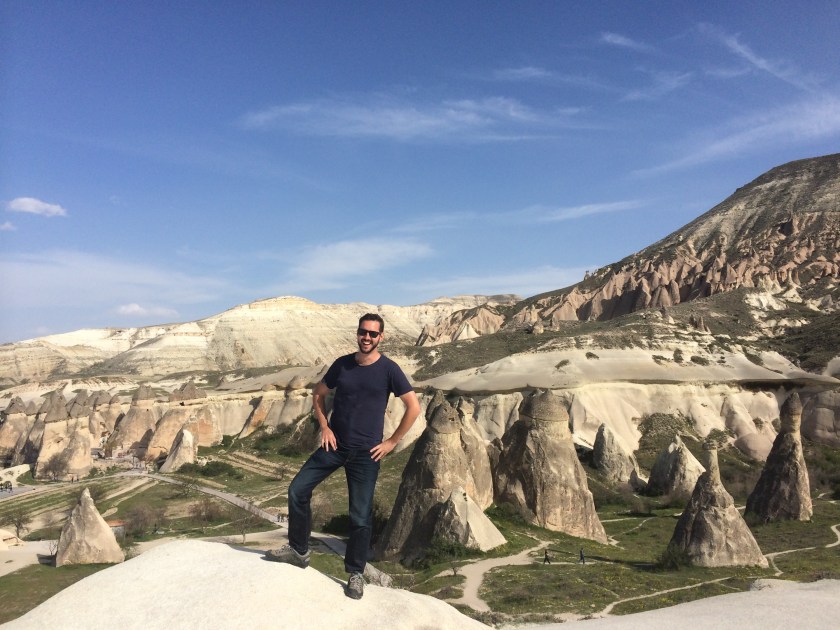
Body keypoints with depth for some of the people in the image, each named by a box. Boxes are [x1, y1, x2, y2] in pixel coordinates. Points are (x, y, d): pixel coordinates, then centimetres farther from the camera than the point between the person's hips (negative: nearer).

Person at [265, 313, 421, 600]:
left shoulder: (388, 369, -9)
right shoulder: (342, 364, 1)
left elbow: (414, 407, -8)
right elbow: (318, 394, 15)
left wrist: (391, 442, -8)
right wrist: (324, 427, 3)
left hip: (366, 453, -4)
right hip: (335, 445, 4)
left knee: (361, 516, 3)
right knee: (297, 489, 2)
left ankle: (356, 574, 21)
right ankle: (298, 550, 21)